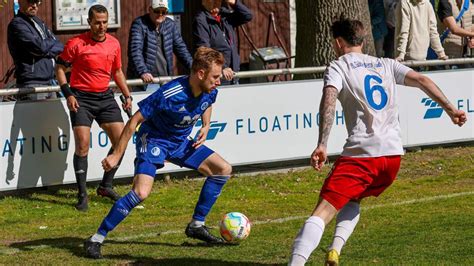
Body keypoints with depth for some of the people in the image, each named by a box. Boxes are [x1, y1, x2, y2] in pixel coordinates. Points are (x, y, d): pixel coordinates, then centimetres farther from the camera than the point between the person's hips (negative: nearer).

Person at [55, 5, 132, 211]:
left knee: (121, 140, -2)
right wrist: (68, 94, -12)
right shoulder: (76, 44, -10)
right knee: (83, 145, -12)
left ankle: (106, 186, 14)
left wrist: (127, 95, 12)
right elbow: (60, 67, -2)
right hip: (81, 98, -5)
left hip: (105, 97, 5)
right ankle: (82, 195, -4)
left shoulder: (114, 43, 6)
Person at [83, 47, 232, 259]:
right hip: (153, 139, -7)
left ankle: (197, 226, 13)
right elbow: (134, 121, -23)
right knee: (141, 192, -27)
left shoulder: (209, 92, -11)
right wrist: (116, 156, -19)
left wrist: (206, 126, -2)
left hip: (180, 141, 7)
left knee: (223, 169, 1)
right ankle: (96, 240, -17)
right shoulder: (169, 94, -32)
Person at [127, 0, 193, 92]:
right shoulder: (139, 24, -7)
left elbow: (180, 48, 14)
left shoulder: (170, 25, 11)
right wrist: (143, 72, -31)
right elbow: (135, 51, -18)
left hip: (165, 79, 5)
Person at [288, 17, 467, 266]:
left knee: (323, 211, -14)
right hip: (393, 154, 6)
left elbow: (329, 100, -14)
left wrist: (322, 145, -22)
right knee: (353, 199, 29)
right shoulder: (385, 64, 20)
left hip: (361, 155, -6)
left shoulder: (337, 67, 4)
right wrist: (450, 109, 9)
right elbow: (422, 80, 10)